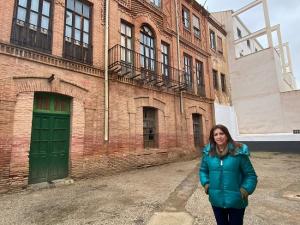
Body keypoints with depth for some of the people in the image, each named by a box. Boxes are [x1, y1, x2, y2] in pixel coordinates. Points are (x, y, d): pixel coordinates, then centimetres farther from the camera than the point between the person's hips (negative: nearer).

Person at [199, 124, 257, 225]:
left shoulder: (238, 152, -14)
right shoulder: (208, 152, -5)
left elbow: (250, 174, -5)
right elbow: (203, 170, 9)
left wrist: (246, 189, -18)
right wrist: (206, 183, -5)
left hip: (236, 201, -2)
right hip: (216, 200, 3)